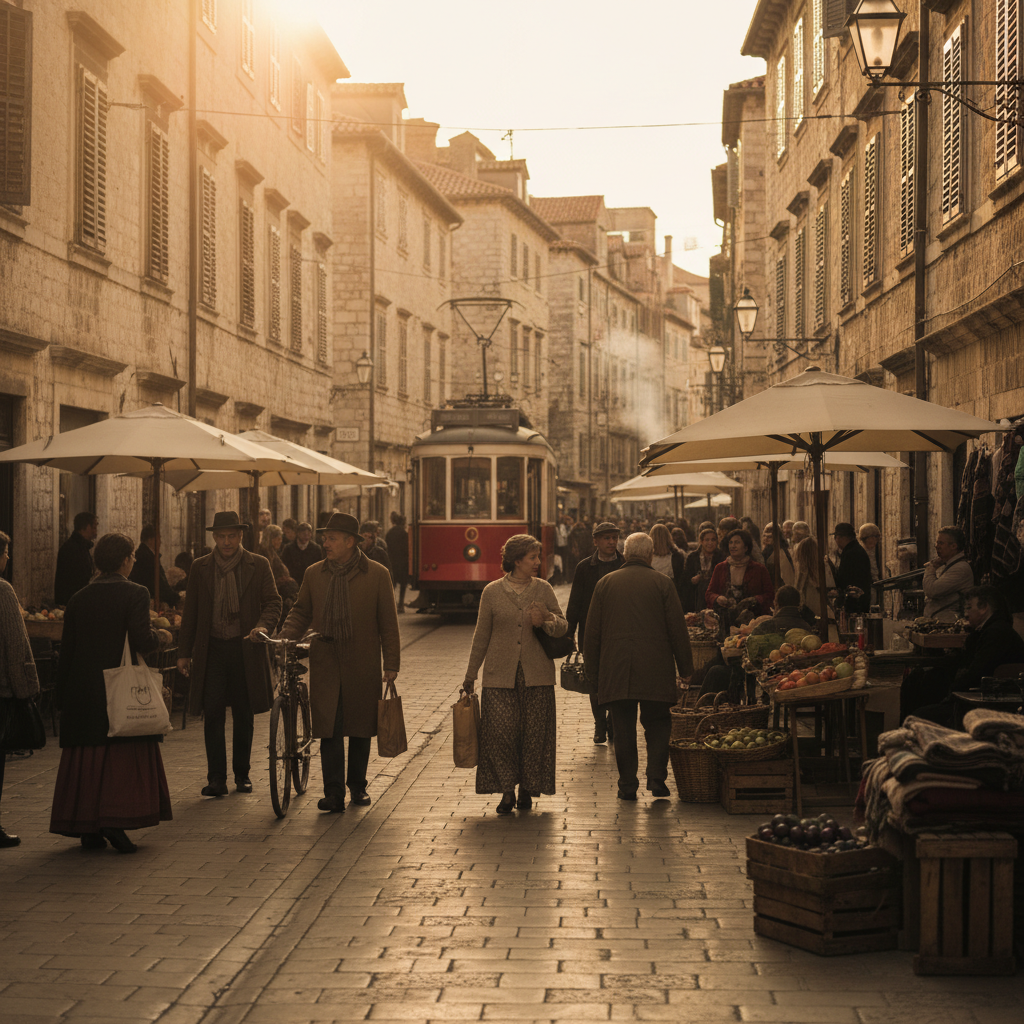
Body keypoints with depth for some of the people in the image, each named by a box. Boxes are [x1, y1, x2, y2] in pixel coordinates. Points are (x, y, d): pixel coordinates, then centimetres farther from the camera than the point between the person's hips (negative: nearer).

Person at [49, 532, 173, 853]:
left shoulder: (79, 598, 6)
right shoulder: (135, 594, -8)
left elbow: (66, 650, 7)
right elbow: (141, 641, -19)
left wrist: (64, 696, 12)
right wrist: (160, 636, 3)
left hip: (83, 693, 4)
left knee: (86, 759, 8)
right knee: (126, 759, 2)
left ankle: (88, 829, 8)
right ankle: (115, 823, -11)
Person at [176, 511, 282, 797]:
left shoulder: (258, 565, 3)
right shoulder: (200, 567, 7)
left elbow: (273, 602, 1)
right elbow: (190, 612, 10)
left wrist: (264, 625, -20)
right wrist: (184, 652, 7)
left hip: (244, 648, 0)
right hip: (211, 648, 0)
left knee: (243, 715, 7)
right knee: (212, 714, -5)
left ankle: (242, 774, 20)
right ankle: (216, 779, -2)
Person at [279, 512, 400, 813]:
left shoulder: (377, 574, -1)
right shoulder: (314, 574, 7)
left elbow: (388, 623, 1)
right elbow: (301, 611, 16)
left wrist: (391, 664, -1)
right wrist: (286, 637, -4)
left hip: (363, 664, -1)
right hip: (325, 662, 1)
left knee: (360, 729, 8)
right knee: (329, 729, -6)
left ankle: (357, 785, 23)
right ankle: (334, 793, -4)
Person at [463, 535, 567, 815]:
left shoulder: (543, 589, 7)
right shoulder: (492, 592, 3)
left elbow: (563, 625, 8)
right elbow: (482, 636, 9)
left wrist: (547, 620, -15)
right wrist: (471, 674, 12)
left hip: (536, 675, 1)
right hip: (500, 675, -1)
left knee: (534, 735, 1)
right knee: (500, 733, -7)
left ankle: (527, 791, 15)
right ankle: (507, 791, 4)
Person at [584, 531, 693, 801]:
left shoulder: (605, 583, 5)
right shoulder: (662, 583, -1)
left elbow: (592, 632, 7)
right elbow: (677, 629, 0)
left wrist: (592, 669, 15)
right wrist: (685, 667, 9)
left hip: (615, 670, 2)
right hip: (655, 670, -1)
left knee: (624, 728, 6)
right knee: (657, 723, 10)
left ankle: (627, 785, 7)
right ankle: (656, 776, -2)